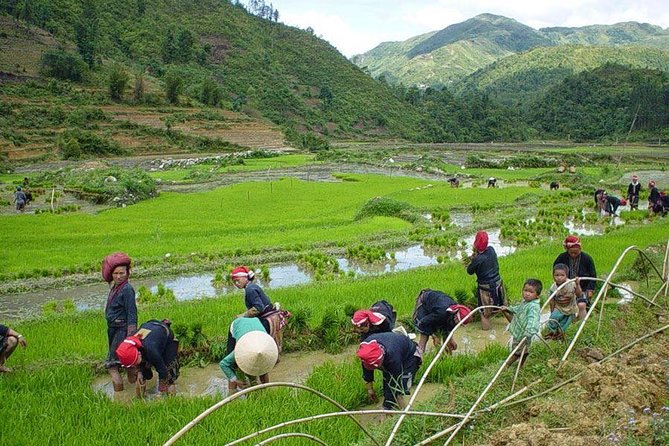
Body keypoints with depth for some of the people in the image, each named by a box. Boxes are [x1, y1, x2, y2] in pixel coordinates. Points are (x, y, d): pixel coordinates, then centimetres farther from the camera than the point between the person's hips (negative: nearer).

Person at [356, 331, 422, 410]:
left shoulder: (392, 356, -46)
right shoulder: (365, 347, -27)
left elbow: (397, 378, -32)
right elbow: (366, 370, -8)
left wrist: (399, 397, -21)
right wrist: (369, 388, 1)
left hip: (409, 356, -6)